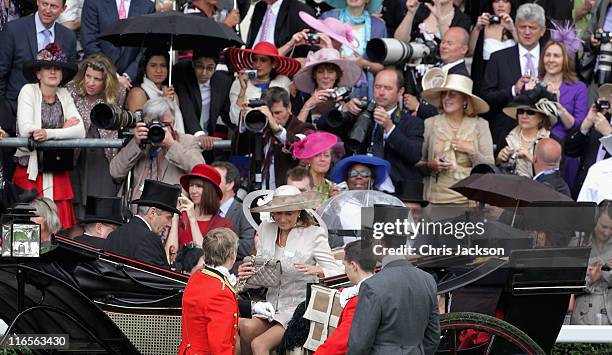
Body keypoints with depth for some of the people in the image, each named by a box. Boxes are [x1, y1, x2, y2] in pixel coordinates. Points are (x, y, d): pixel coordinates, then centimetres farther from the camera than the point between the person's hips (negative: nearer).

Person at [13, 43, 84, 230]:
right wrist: (63, 130, -9)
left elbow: (80, 131, -6)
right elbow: (25, 130, -16)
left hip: (58, 176, 3)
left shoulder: (64, 95, 7)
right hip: (30, 173, -3)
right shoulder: (28, 91, -4)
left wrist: (49, 134, -22)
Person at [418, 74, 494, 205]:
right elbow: (417, 164, 11)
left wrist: (472, 151, -8)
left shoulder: (480, 125, 6)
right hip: (437, 198, 1)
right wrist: (430, 165, -8)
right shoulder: (430, 124, 7)